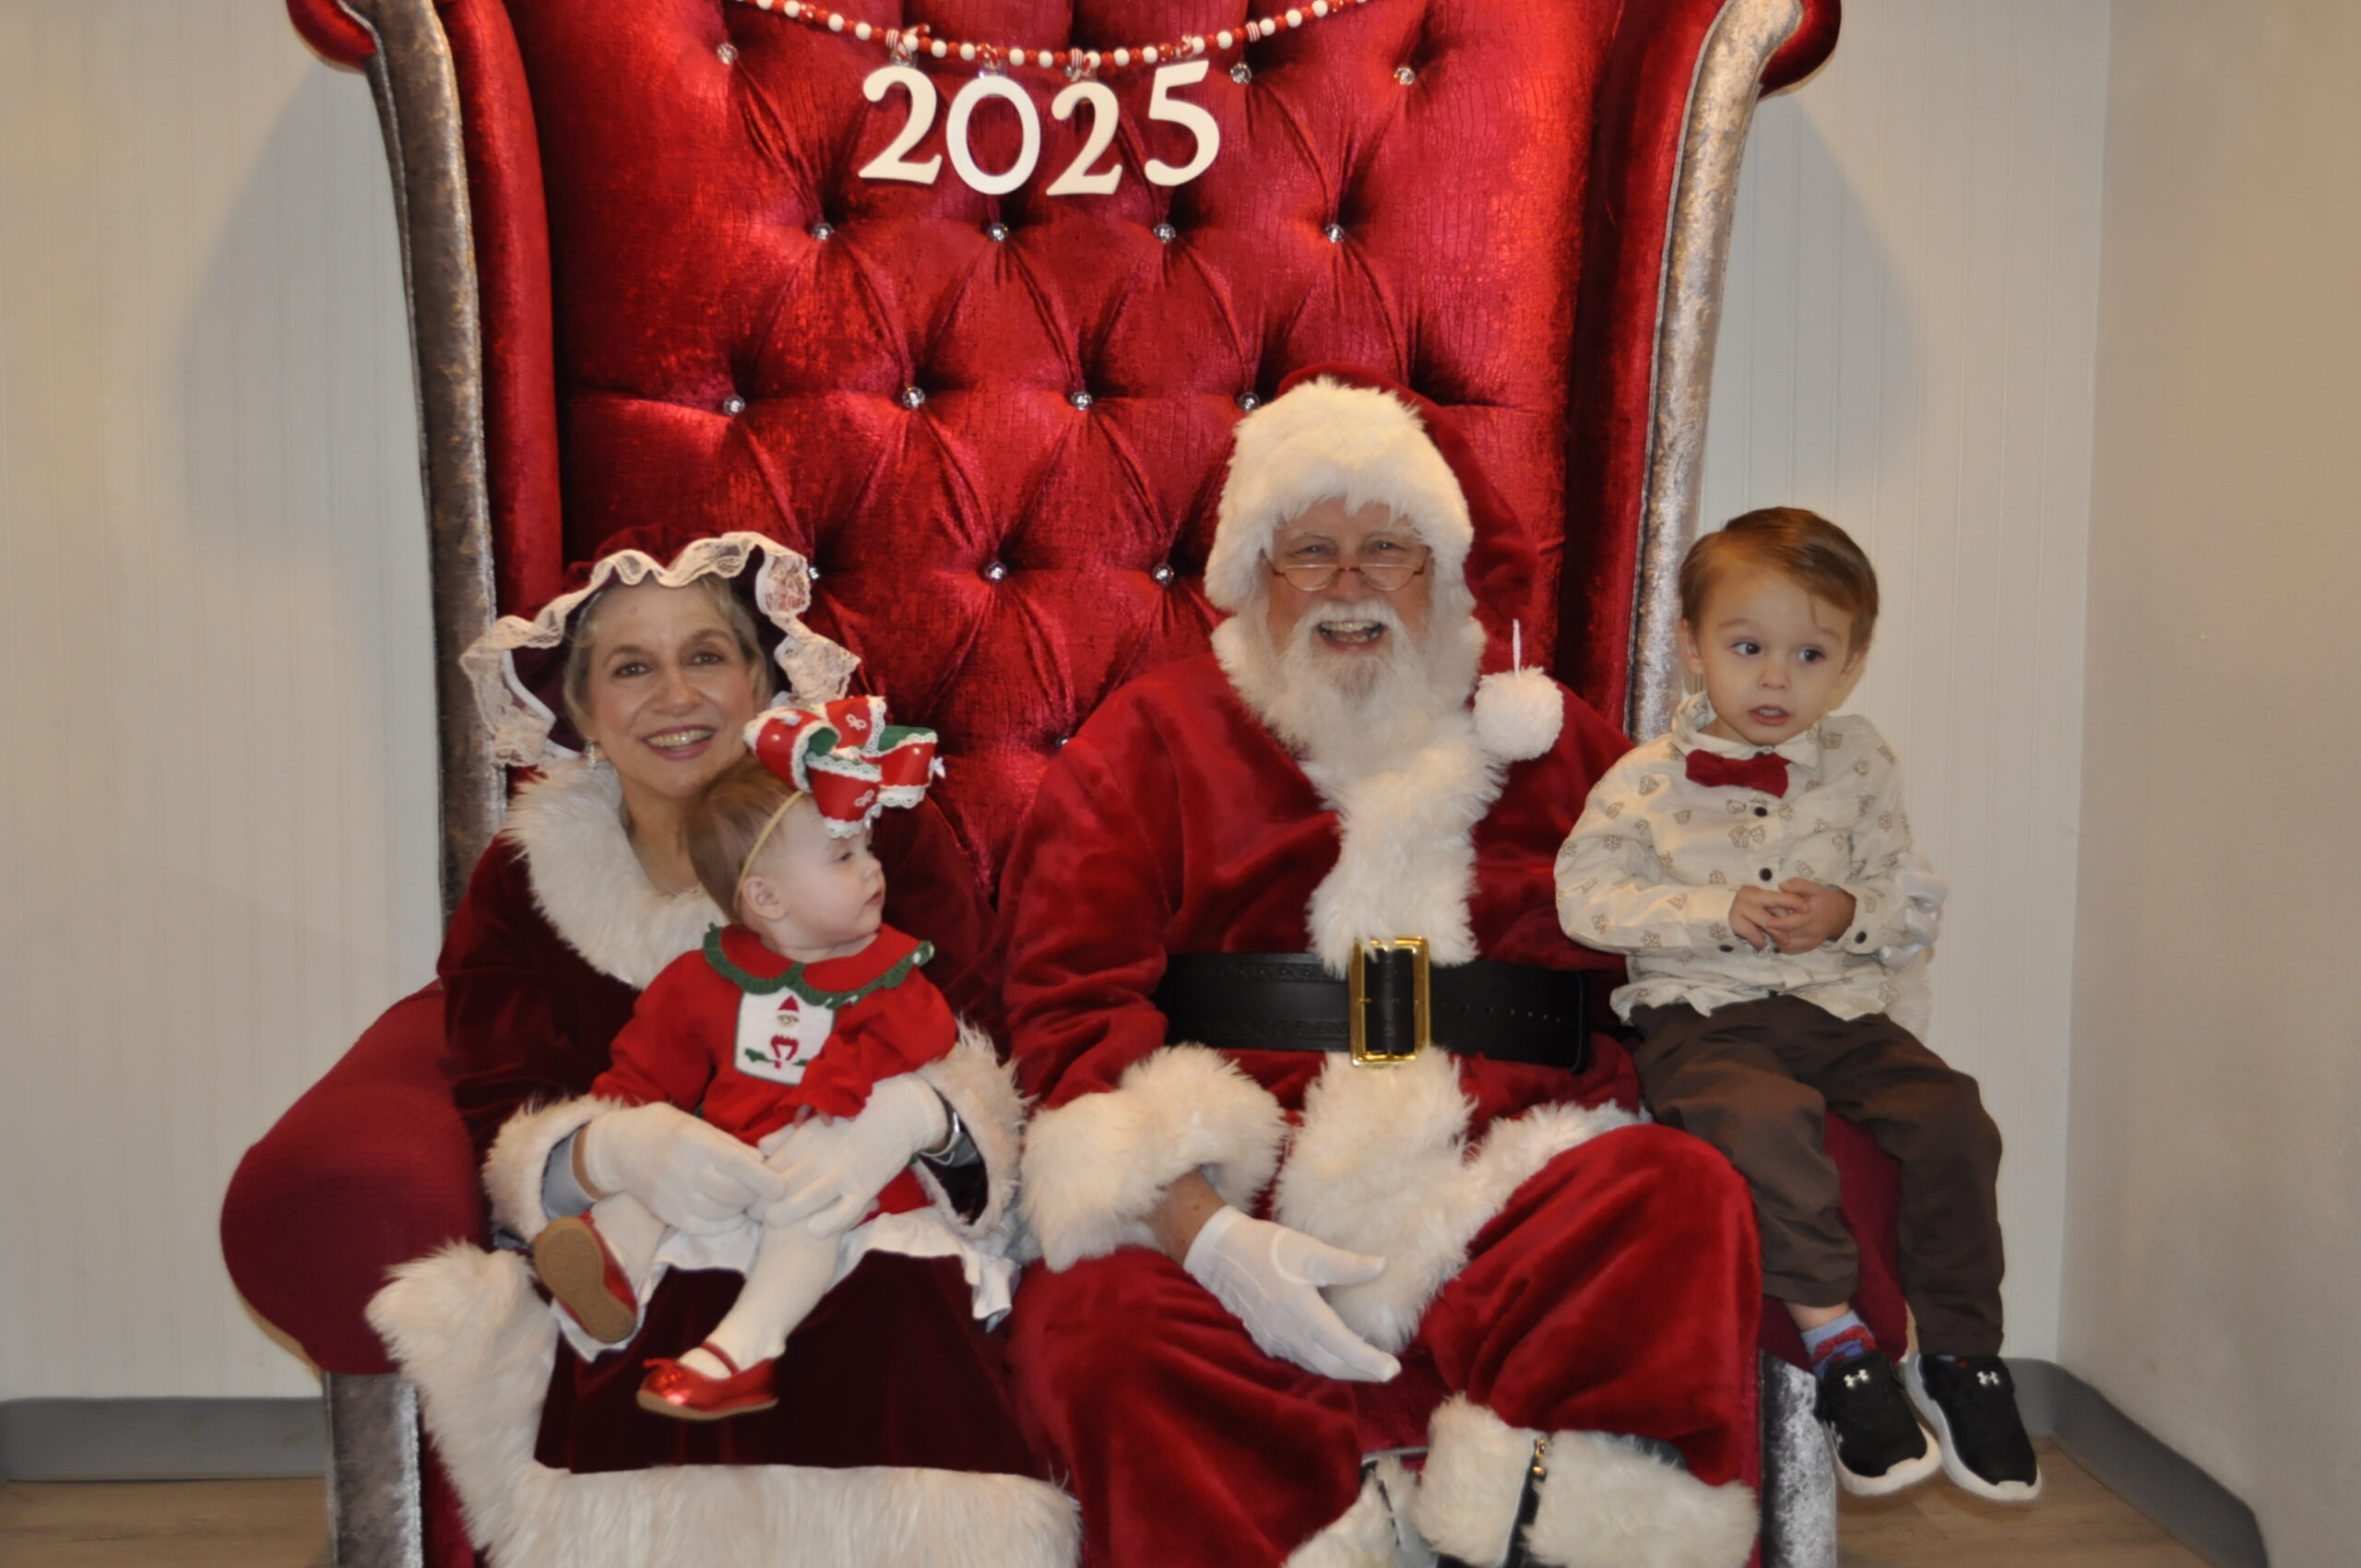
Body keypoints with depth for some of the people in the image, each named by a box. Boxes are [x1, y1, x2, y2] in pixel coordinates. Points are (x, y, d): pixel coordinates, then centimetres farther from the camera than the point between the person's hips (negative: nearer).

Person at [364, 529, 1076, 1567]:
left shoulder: (877, 825, 4)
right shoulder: (525, 880, 8)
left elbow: (969, 1059, 1)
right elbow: (502, 1136, 0)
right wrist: (615, 1152, -24)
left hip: (876, 1257, 0)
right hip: (640, 1290, 1)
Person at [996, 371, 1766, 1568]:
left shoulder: (1544, 738, 19)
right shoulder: (1154, 738, 12)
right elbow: (1072, 1001, 1)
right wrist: (1209, 1236, -14)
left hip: (1497, 1200, 2)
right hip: (1230, 1191, -1)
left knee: (1687, 1199, -27)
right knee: (1093, 1317, -31)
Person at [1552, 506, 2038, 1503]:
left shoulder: (1860, 765, 10)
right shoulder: (1651, 778, 1)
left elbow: (1913, 906, 11)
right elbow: (1585, 895, -6)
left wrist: (1847, 913, -12)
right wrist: (1717, 912, -15)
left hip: (1840, 1009, 4)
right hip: (1702, 1017, -3)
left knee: (1951, 1117, -18)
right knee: (1764, 1117, -34)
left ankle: (1961, 1356, -1)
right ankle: (1835, 1341, -20)